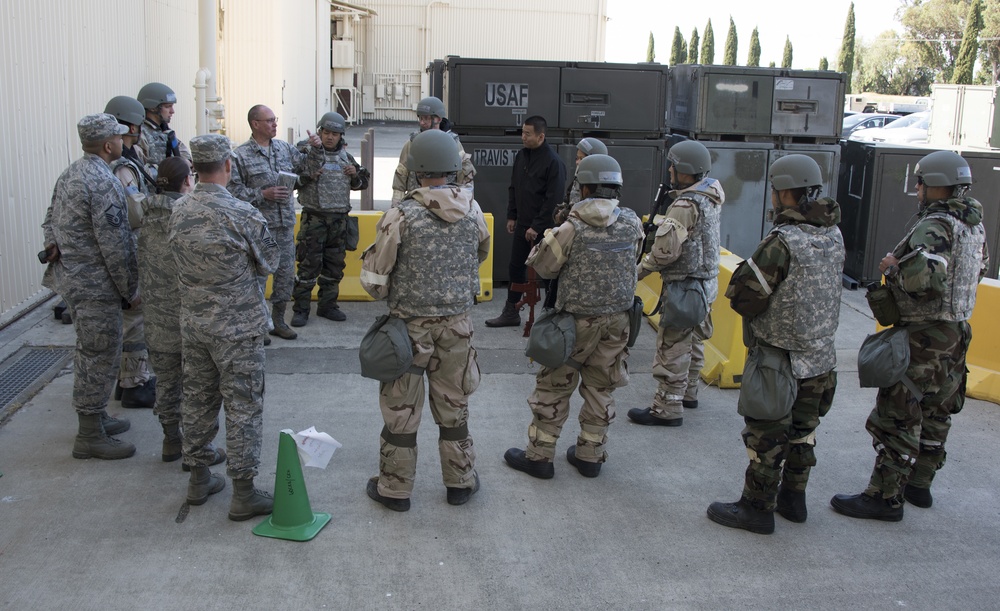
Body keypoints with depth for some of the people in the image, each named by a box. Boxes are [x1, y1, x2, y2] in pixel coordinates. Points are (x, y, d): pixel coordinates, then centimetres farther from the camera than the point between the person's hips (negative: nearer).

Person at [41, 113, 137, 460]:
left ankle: (95, 417, 33)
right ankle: (90, 436, 7)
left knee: (90, 353, 20)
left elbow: (51, 217, 19)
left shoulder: (71, 173, 11)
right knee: (100, 356, -2)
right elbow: (115, 246, -22)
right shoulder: (103, 183, -22)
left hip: (73, 277, 10)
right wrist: (131, 291, -13)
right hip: (95, 285, -10)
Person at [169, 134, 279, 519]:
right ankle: (243, 494, 10)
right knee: (243, 407, 3)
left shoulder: (178, 211, -2)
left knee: (197, 399, 17)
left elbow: (180, 257, 10)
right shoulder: (242, 215, -19)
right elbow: (269, 263, -6)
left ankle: (199, 479, 30)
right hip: (237, 327, -6)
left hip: (193, 324, 6)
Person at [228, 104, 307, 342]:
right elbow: (233, 189, -10)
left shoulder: (285, 148, 9)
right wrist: (263, 195, -17)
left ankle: (277, 320, 26)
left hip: (285, 223, 6)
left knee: (286, 273, 11)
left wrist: (315, 150, 2)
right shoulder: (241, 155, -6)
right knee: (257, 274, 0)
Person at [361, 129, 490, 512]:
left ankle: (395, 488, 22)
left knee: (400, 408, 10)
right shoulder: (472, 211, -5)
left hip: (409, 325, -3)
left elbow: (376, 281, -13)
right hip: (457, 324, 3)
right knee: (453, 405, 17)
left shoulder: (401, 216, -17)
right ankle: (460, 482, 29)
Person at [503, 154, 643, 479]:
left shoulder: (572, 228, -18)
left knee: (553, 386, 8)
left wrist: (556, 232, 6)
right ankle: (590, 455, 25)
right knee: (599, 388, 15)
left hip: (578, 320, -4)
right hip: (617, 321, 4)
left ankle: (539, 455, 15)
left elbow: (543, 266, -7)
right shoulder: (632, 224, -5)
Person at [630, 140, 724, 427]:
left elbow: (665, 251, -24)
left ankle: (667, 408, 1)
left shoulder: (686, 205, -23)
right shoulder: (711, 197, 7)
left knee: (672, 348, -4)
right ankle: (688, 392, 36)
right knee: (693, 341, 22)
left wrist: (640, 270, -10)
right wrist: (662, 222, 4)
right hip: (707, 282, 10)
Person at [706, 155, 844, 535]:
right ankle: (793, 498, 34)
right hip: (821, 357, 7)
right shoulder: (834, 236, 0)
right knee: (802, 431, 20)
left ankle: (757, 508, 16)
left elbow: (742, 297, -20)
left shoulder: (783, 241, -23)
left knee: (766, 436, 6)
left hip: (781, 360, -7)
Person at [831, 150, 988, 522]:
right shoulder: (975, 226, 8)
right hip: (956, 331, 10)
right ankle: (919, 485, 30)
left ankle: (886, 497, 1)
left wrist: (893, 267, -16)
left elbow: (924, 278, -35)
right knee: (935, 413, 18)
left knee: (897, 416, -4)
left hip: (924, 337, -10)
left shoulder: (935, 227, -21)